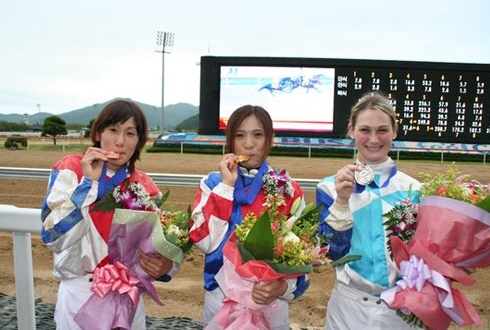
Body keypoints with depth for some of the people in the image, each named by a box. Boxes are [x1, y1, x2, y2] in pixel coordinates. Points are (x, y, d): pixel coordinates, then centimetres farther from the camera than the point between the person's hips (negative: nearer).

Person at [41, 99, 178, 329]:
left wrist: (166, 266, -15)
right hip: (79, 296, -3)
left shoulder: (145, 188, -2)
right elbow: (54, 237, -20)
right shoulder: (70, 170, -9)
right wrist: (88, 182, -22)